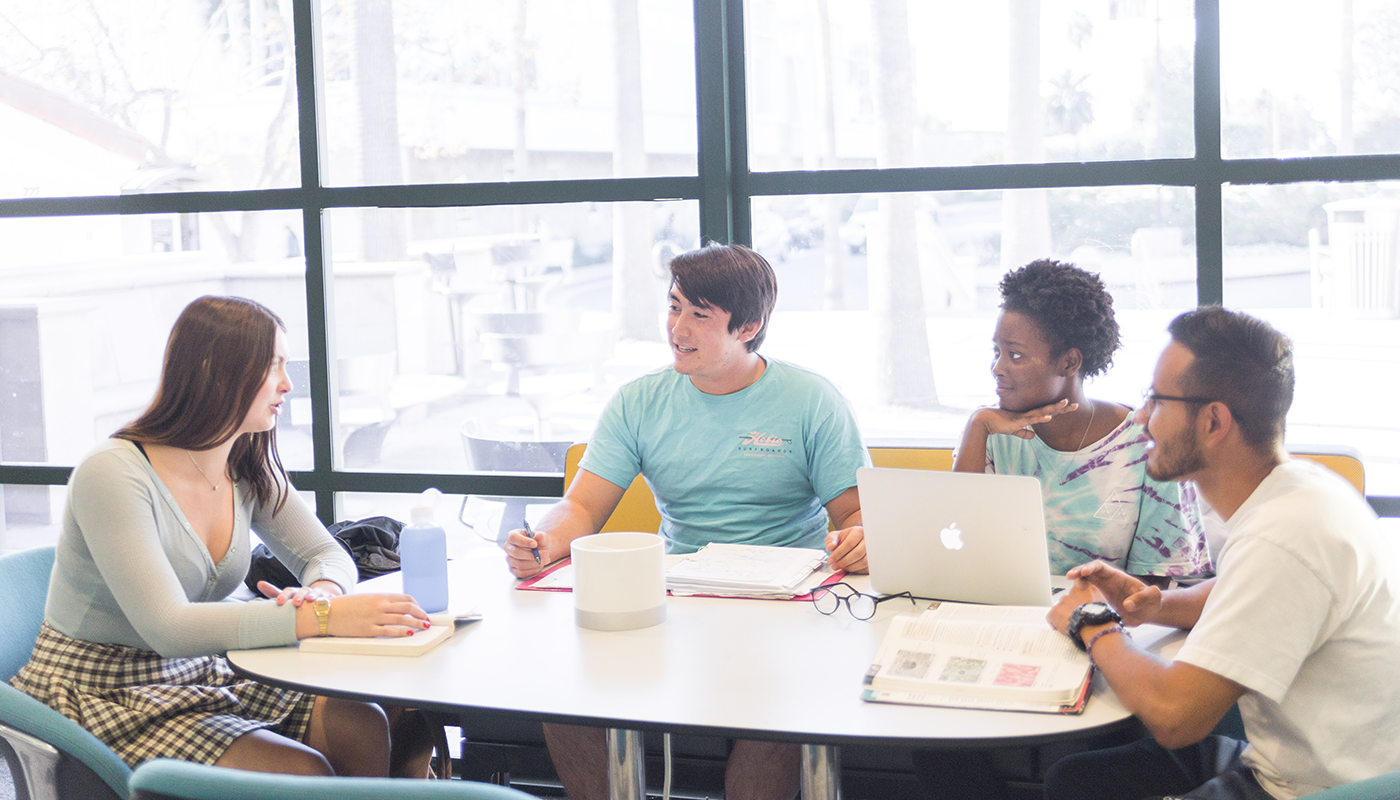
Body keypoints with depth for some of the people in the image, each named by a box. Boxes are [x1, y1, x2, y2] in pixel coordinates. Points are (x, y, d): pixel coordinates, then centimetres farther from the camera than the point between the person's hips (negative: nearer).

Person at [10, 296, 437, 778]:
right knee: (304, 772, -25)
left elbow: (329, 555, 6)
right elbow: (167, 628, -32)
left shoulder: (250, 470, 1)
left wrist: (321, 592, -21)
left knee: (364, 728, -18)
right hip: (104, 697, -6)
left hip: (200, 675, 7)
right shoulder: (113, 475, -23)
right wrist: (321, 618, -39)